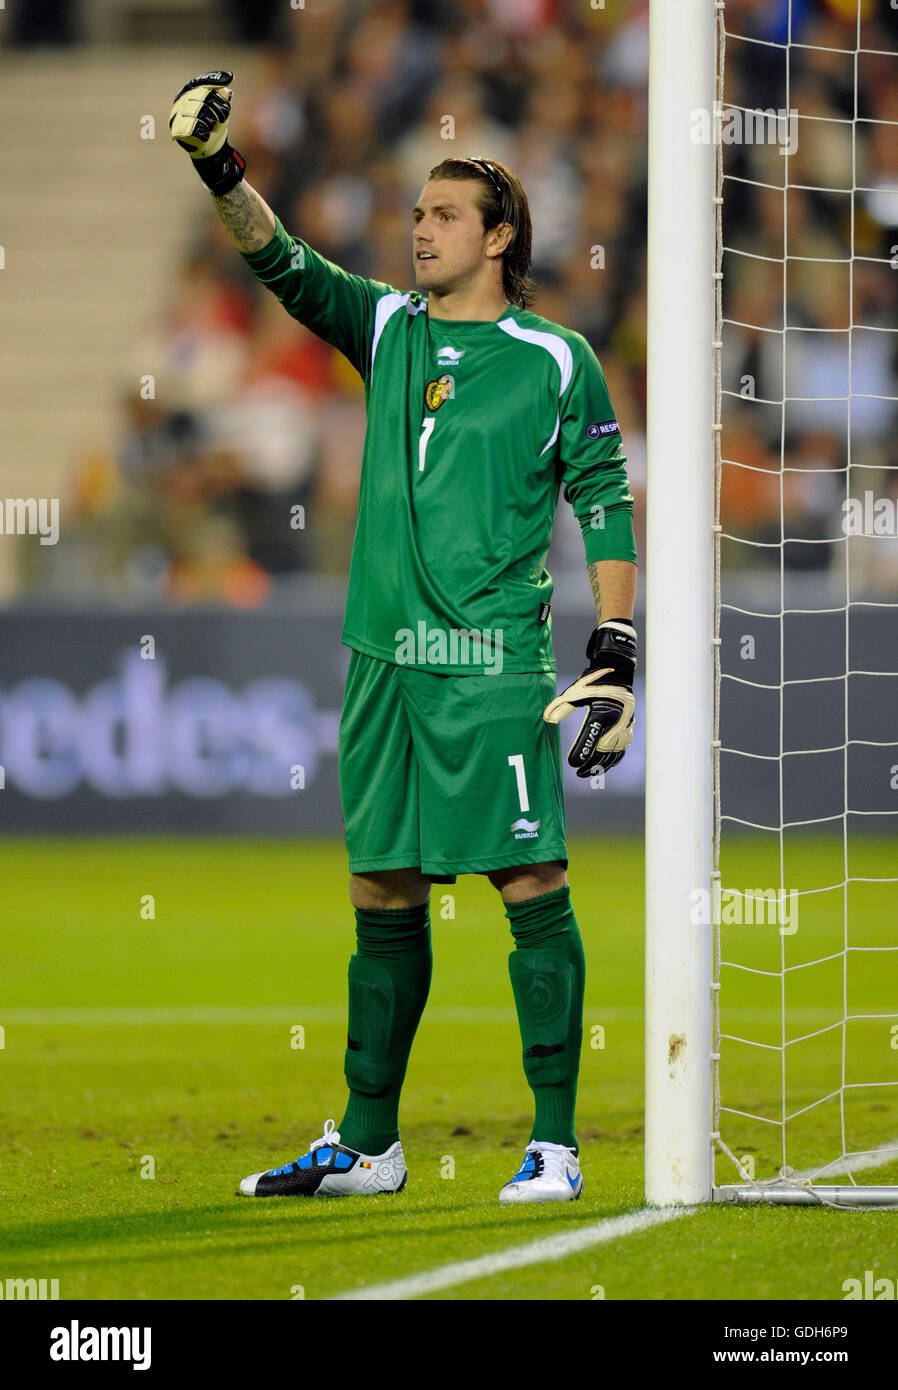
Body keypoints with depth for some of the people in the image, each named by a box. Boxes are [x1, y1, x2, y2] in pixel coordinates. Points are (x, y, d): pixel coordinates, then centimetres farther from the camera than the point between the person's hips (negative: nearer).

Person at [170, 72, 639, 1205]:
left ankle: (555, 1144, -4)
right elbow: (285, 269, 3)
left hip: (494, 663, -5)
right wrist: (221, 173, -14)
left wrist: (615, 653, -4)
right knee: (382, 897, 9)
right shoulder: (387, 329, 13)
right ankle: (367, 1146, 17)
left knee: (531, 888, -7)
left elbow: (606, 508, 3)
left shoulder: (557, 363, 2)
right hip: (384, 659, 5)